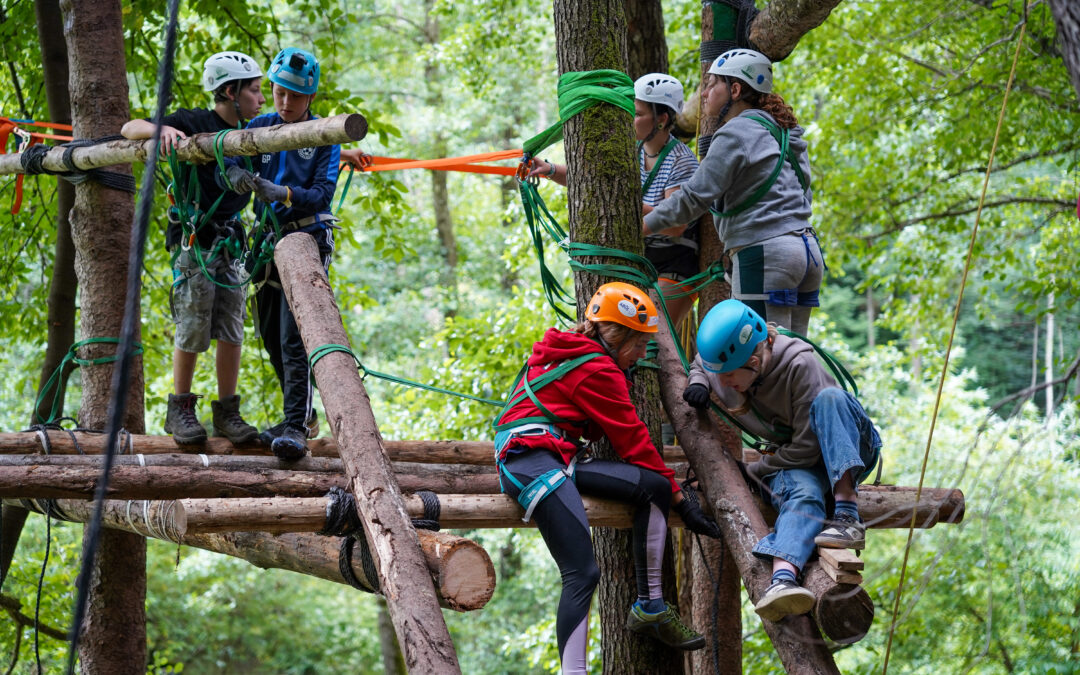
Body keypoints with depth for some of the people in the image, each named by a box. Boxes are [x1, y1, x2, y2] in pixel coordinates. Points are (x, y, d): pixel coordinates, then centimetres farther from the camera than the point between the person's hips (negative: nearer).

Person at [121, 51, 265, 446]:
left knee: (232, 330, 3)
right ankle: (180, 410, 9)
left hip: (229, 243, 6)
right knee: (193, 329, -5)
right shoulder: (193, 123, -7)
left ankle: (227, 413, 10)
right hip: (193, 239, -6)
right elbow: (129, 129, -10)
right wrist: (163, 130, -30)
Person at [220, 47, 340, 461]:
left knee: (295, 338, -15)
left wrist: (282, 193, -32)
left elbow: (323, 193, -14)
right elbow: (226, 157, -8)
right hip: (268, 239, 6)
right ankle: (300, 413, 28)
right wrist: (234, 173, -32)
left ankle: (296, 427, -16)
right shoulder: (260, 127, 4)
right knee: (271, 338, 13)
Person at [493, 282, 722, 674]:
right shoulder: (598, 370, -4)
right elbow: (632, 442, -2)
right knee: (583, 572, -22)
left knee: (653, 486, -2)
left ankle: (650, 607, -1)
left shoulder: (568, 354, 24)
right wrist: (681, 501, 5)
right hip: (530, 459, -9)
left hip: (554, 461, 9)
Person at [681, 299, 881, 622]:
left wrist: (754, 469, -15)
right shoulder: (720, 364, -8)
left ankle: (848, 514, -46)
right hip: (795, 464, 3)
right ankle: (781, 579, -67)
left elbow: (808, 447, -25)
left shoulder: (800, 365, -28)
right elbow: (698, 364, 20)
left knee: (828, 398, -37)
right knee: (802, 492, -36)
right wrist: (697, 382, -4)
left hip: (850, 449, -3)